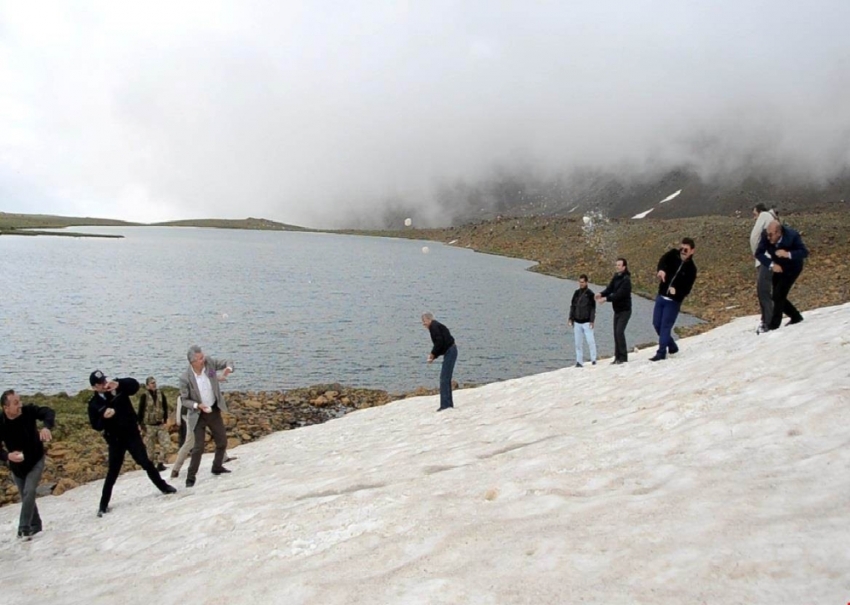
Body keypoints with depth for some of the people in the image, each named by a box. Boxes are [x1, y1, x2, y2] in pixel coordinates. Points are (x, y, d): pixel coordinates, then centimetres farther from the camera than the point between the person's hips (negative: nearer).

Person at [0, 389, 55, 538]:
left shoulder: (28, 410, -22)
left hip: (36, 461, -2)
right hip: (16, 466, 2)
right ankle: (35, 525, 30)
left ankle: (24, 528, -9)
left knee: (29, 492, -16)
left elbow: (48, 412, -26)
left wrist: (46, 427, -46)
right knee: (25, 496, 13)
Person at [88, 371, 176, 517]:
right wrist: (104, 417, -29)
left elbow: (134, 385, -23)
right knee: (113, 471, 4)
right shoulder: (94, 404, -8)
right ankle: (104, 504, 16)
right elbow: (96, 426, -8)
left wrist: (118, 384, -39)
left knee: (145, 462, 4)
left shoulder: (118, 389, -7)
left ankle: (163, 486, 19)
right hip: (115, 439, -1)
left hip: (132, 433, 1)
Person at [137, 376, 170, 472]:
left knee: (166, 443, -6)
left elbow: (165, 408, 4)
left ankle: (160, 463, 5)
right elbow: (140, 411, -7)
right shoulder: (144, 396, -10)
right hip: (149, 426, -3)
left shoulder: (161, 394, 1)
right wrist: (141, 425, -7)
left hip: (161, 424, 3)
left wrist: (165, 421, -3)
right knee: (150, 447, 5)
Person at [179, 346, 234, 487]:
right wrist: (198, 405, -28)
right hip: (198, 415, -5)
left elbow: (228, 362, -3)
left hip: (214, 410, 5)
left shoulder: (209, 362, -15)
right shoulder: (185, 378, -23)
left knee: (222, 441, 14)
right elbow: (184, 400, -11)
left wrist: (228, 368, -27)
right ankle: (191, 477, 7)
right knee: (198, 447, -7)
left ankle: (217, 467, 35)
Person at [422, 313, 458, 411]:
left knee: (444, 378, -10)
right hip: (450, 351, 10)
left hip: (450, 352, -10)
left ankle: (445, 404, -10)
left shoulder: (434, 326, -10)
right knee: (445, 378, 15)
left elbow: (439, 342, -21)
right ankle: (449, 403, 21)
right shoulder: (436, 326, 20)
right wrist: (433, 356, 8)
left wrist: (433, 354, -10)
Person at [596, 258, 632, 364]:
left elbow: (619, 294, -27)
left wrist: (606, 299, -31)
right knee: (616, 333, 9)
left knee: (620, 332, -15)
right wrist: (601, 294, -20)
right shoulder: (616, 277, 6)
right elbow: (610, 288, -1)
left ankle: (623, 356, -7)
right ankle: (618, 356, 15)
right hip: (617, 310, 8)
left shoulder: (626, 280, -19)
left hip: (625, 310, -8)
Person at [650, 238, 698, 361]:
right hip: (661, 297, 5)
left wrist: (676, 291, -32)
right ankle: (672, 346, 29)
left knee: (665, 326, -6)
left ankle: (661, 353, 0)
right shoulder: (673, 254, -1)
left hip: (674, 301, -4)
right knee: (656, 324, 10)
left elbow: (687, 289, -11)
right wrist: (661, 269, -45)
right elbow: (663, 259, -23)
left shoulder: (691, 269, -8)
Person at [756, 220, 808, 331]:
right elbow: (759, 253, -19)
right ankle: (796, 317, 30)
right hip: (778, 267, 5)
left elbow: (804, 252, -28)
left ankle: (773, 325, -5)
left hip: (792, 268, -5)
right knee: (777, 297, 9)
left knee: (779, 295, -14)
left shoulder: (792, 236, -31)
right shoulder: (766, 235, -23)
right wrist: (771, 264, -33)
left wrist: (788, 254, -45)